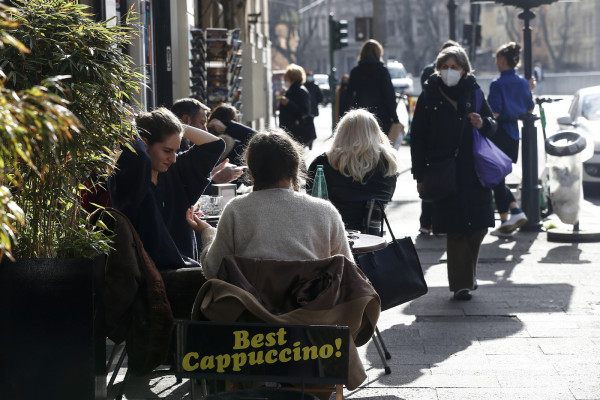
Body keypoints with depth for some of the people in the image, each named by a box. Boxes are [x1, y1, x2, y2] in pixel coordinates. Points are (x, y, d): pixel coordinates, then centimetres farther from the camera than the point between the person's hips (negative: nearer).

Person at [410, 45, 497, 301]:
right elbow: (417, 138, 4)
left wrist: (483, 124, -9)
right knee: (455, 229, -5)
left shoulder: (473, 92, 9)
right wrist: (420, 174, -1)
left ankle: (467, 273, 25)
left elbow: (493, 124, 17)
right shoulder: (429, 96, 4)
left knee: (478, 225, 2)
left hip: (474, 170, 2)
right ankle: (462, 284, 1)